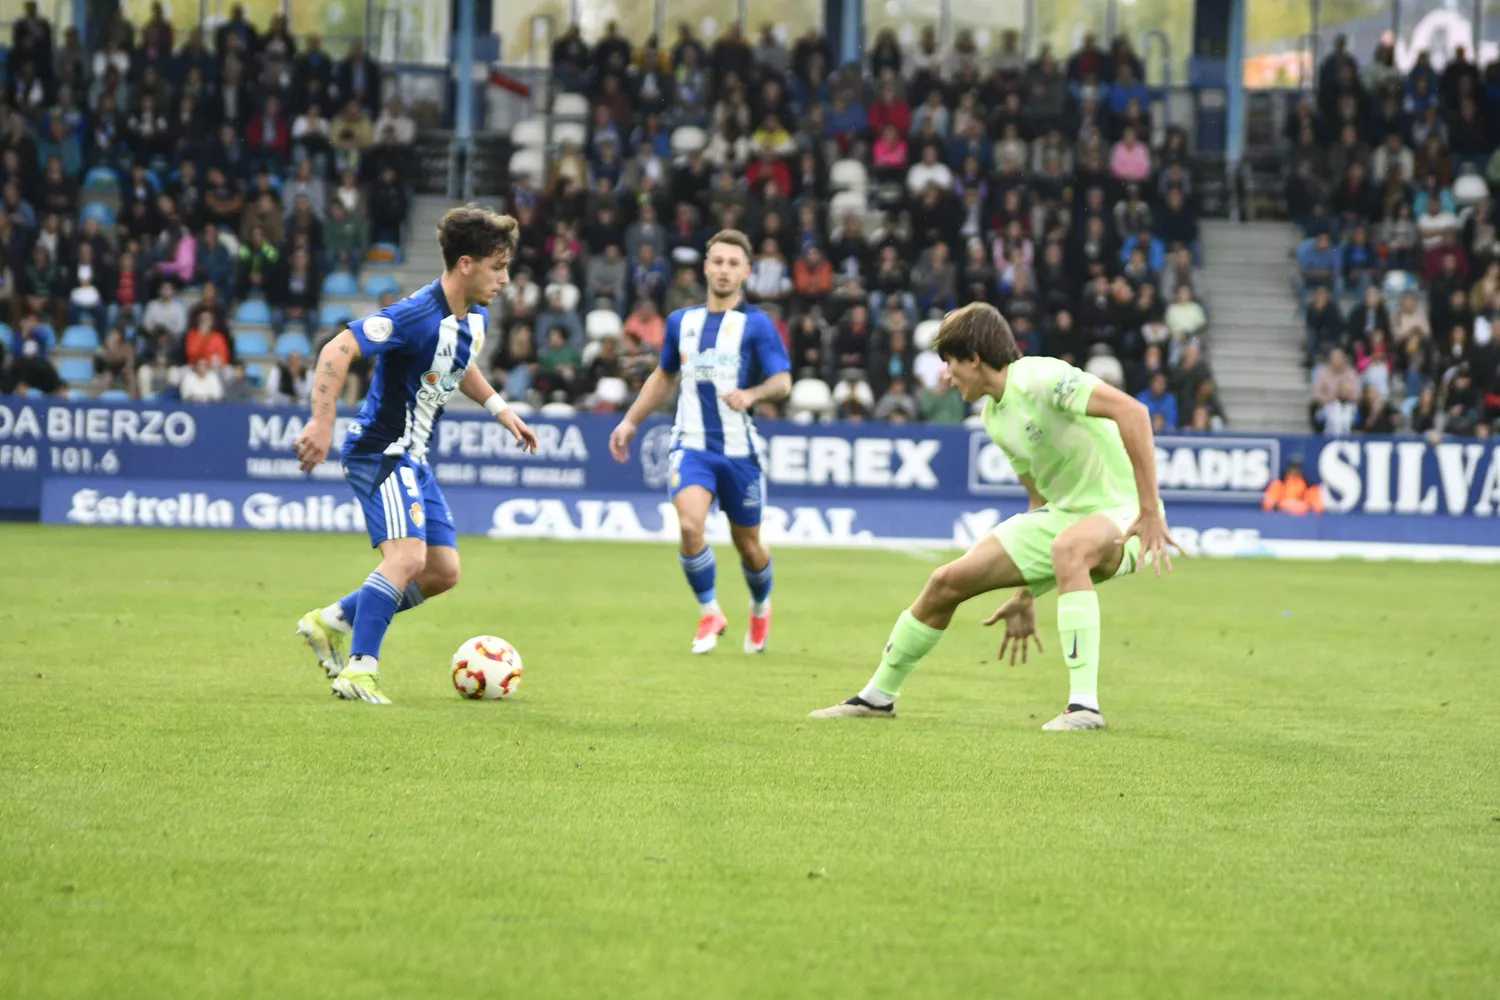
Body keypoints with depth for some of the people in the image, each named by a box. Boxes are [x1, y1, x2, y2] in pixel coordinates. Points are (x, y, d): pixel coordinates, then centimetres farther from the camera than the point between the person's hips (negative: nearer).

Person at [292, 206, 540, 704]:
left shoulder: (475, 319, 6)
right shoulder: (418, 315, -23)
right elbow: (338, 350, -28)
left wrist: (499, 408, 22)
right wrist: (323, 422, -34)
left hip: (413, 458, 9)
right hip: (380, 451, -9)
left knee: (442, 574, 8)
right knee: (408, 557, -24)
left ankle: (332, 622, 20)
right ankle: (359, 670, -20)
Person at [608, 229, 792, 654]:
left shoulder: (756, 324, -3)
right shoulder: (681, 321, 9)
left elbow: (782, 382, -11)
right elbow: (664, 376, 24)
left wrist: (751, 394, -30)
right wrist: (631, 421, 20)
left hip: (739, 450, -2)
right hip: (691, 446, 2)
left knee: (748, 545, 8)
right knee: (690, 525, -23)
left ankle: (760, 608, 40)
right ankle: (709, 614, -3)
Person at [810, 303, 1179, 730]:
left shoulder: (1039, 379, -20)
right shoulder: (994, 415, 9)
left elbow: (1131, 411, -31)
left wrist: (1150, 509, -33)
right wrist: (1025, 597, 22)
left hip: (1122, 512, -9)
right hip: (1064, 514, 9)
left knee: (1068, 546, -43)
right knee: (948, 582, 4)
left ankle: (1084, 706, -42)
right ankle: (878, 696, 23)